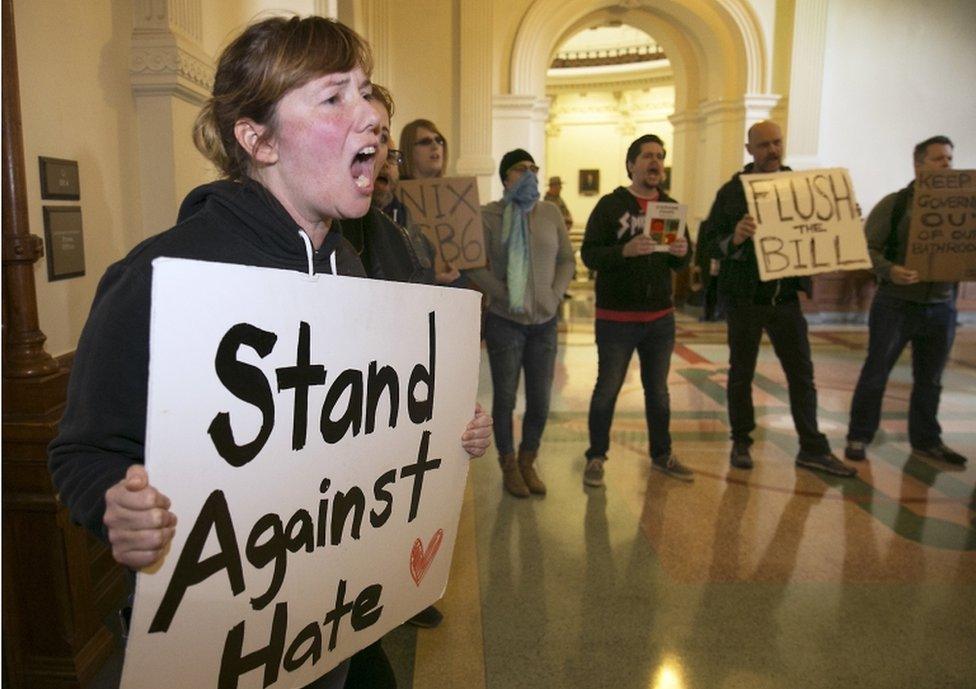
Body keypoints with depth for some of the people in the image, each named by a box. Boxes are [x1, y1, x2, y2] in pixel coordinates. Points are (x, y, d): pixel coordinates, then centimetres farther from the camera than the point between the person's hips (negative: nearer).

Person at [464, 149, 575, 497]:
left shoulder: (550, 213, 6)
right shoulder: (489, 215, -5)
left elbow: (566, 259, 9)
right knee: (505, 398, 6)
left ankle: (528, 463, 28)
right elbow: (475, 267, -10)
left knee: (540, 401, 8)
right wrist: (505, 295, -15)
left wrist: (554, 294, -4)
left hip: (544, 322, 3)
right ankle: (509, 467, 23)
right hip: (505, 322, -3)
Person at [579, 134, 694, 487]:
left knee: (658, 390, 16)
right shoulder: (610, 204, -6)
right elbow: (589, 255, -13)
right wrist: (625, 250, -29)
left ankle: (662, 454, 31)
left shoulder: (671, 207, 9)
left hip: (660, 318, 5)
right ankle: (596, 457, 19)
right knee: (607, 389, 4)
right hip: (616, 318, -4)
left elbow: (682, 262, 10)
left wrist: (681, 253, -13)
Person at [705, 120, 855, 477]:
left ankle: (813, 449, 16)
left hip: (786, 295, 3)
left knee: (802, 373, 6)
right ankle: (741, 443, 20)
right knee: (741, 372, 8)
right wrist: (735, 238, -31)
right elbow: (713, 242, -10)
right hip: (745, 296, -3)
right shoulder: (732, 191, -4)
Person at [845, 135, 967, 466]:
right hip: (896, 303, -4)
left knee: (929, 378, 13)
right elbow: (868, 248, -9)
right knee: (876, 372, 3)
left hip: (941, 306, 4)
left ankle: (926, 441, 26)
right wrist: (889, 270, -27)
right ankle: (858, 437, 13)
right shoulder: (894, 204, -3)